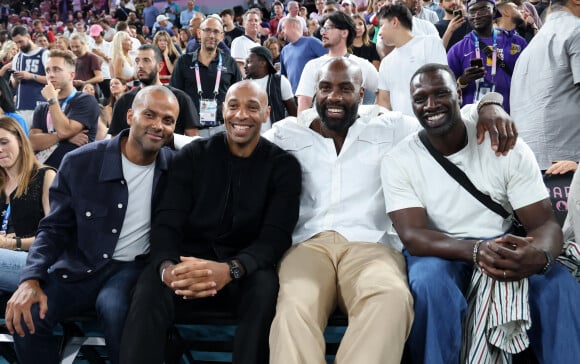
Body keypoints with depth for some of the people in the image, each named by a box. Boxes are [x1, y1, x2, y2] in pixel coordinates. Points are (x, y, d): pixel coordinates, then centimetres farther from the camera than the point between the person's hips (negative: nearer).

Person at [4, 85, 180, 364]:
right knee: (25, 317, -24)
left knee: (114, 309, -35)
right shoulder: (80, 163, -7)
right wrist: (31, 280, -16)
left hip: (132, 266, -1)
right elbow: (54, 228, -1)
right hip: (79, 267, 1)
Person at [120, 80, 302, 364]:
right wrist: (167, 268, -29)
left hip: (246, 269, 0)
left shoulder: (283, 165, 2)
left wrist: (231, 269, -31)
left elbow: (276, 236, -10)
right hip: (190, 259, 1)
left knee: (265, 288, -34)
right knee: (149, 290, -31)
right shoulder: (192, 156, 4)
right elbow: (167, 223, -4)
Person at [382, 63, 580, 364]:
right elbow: (412, 235, -16)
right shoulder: (398, 161, -5)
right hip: (440, 253, -1)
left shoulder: (507, 146, -4)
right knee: (430, 284, -35)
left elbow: (545, 224, -8)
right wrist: (475, 250, -35)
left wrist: (539, 255, -34)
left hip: (504, 249, 1)